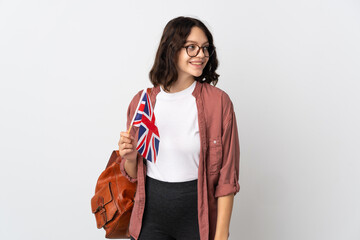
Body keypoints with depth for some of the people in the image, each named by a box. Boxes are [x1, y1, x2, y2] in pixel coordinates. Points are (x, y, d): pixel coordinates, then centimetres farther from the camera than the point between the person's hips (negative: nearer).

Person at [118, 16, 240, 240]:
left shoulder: (218, 101, -8)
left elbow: (226, 177, -8)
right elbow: (133, 175, 9)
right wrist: (130, 158, -12)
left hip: (197, 215, -2)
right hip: (150, 215, 3)